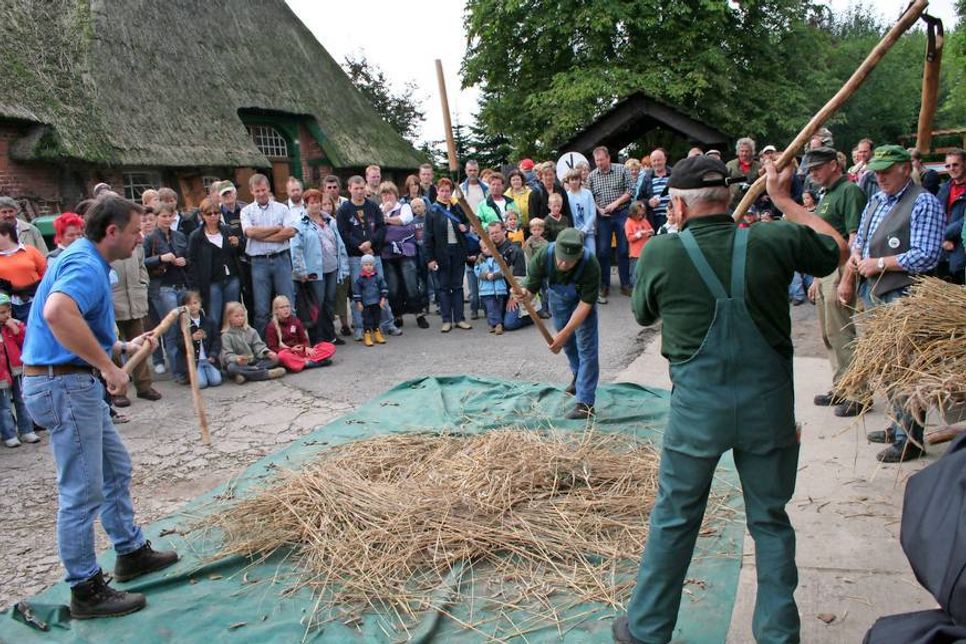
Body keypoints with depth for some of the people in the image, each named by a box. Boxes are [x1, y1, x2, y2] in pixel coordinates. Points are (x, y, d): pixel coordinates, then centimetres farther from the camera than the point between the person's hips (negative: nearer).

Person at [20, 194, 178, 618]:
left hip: (76, 383, 11)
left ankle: (132, 553, 35)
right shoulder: (86, 266, -18)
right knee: (82, 494, 0)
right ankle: (86, 591, 13)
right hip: (65, 385, -11)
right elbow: (57, 313, -40)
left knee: (116, 470, 21)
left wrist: (124, 347, 17)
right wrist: (108, 366, -33)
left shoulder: (85, 261, 14)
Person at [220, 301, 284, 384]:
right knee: (231, 367, -38)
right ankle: (267, 373, -38)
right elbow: (227, 354, -11)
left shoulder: (251, 331, 10)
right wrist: (236, 359, -35)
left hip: (253, 362, 4)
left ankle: (245, 375, -33)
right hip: (238, 364, -4)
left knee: (274, 359, -14)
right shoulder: (226, 336, -2)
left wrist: (267, 353, -22)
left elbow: (258, 346, 0)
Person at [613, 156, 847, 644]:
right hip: (769, 406, 2)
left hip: (698, 407, -1)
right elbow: (838, 250, 14)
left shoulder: (661, 252, -10)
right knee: (770, 520, 18)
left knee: (673, 519, 13)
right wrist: (784, 200, 20)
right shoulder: (773, 242, -6)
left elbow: (643, 314, 9)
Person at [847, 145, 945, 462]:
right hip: (873, 294, 9)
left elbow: (926, 256, -20)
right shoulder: (876, 199, 16)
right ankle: (899, 425, 29)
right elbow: (859, 239, 25)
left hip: (903, 297, -9)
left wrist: (879, 264, -15)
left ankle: (910, 439, 2)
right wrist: (854, 262, 6)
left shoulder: (924, 203, -12)